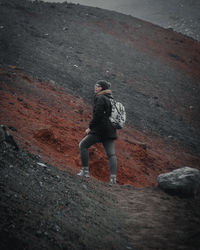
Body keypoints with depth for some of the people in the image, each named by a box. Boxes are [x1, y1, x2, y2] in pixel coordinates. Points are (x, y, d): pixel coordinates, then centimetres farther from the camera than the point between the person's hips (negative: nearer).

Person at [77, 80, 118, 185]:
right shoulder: (112, 99, 18)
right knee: (111, 154, 2)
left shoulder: (100, 98, -9)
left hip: (100, 130, -8)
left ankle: (85, 170, 2)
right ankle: (113, 178, -6)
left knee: (83, 145, 4)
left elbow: (97, 115, -18)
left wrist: (90, 127, -10)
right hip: (111, 131, 8)